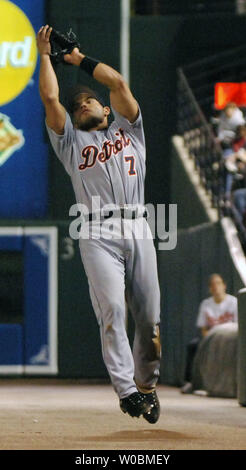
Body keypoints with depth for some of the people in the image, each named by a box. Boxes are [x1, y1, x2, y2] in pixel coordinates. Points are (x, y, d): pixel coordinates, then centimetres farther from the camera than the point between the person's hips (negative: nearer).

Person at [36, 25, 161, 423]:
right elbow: (50, 98, 12)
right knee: (111, 308, -17)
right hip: (98, 233, -2)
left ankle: (147, 384, 13)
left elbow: (119, 84, 15)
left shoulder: (128, 129, 26)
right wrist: (45, 54, 19)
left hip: (137, 228, 2)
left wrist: (81, 59, 22)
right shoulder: (71, 141, 23)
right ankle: (126, 389, -23)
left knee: (150, 315, -3)